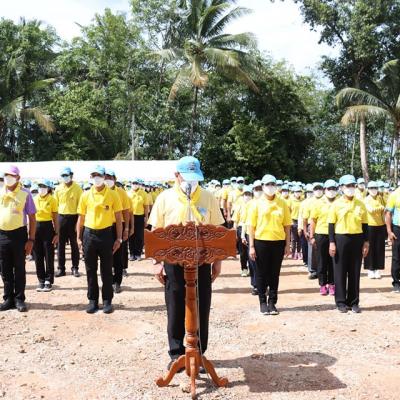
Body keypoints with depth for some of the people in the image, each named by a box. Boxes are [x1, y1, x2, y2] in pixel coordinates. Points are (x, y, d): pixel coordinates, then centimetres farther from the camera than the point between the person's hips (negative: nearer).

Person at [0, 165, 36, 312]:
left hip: (19, 234, -3)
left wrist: (31, 239, -8)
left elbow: (32, 218, -3)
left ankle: (19, 299, 17)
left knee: (19, 269, 6)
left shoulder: (25, 194, -3)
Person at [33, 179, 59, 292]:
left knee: (49, 256, 2)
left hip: (47, 227, -3)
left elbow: (55, 218, -2)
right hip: (36, 227, 4)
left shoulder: (52, 200, -3)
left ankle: (49, 281, 11)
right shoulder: (34, 199, 6)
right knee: (38, 256, 7)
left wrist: (57, 234, -5)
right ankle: (41, 280, 18)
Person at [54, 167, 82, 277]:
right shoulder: (58, 188, 5)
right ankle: (61, 268, 15)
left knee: (74, 244, 5)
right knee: (61, 244, 6)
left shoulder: (77, 188, -4)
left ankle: (75, 268, 14)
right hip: (61, 217, 3)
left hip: (73, 217, -3)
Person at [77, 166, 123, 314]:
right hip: (89, 234, 2)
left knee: (106, 270, 5)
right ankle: (92, 300, 21)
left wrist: (119, 238, -3)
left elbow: (118, 218, 1)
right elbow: (81, 218, 8)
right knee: (91, 270, 9)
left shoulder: (113, 195, -2)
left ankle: (107, 300, 17)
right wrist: (79, 238, 5)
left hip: (106, 234, -2)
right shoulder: (86, 195, 3)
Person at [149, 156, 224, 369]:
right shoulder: (165, 198, -1)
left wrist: (217, 261, 2)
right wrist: (157, 262, -3)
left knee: (201, 310, 7)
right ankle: (176, 354, 21)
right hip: (174, 262, -1)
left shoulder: (208, 198, 2)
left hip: (201, 262, 1)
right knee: (175, 310, 7)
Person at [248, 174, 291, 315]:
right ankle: (263, 302, 20)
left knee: (275, 274, 9)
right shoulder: (256, 203, -1)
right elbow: (251, 226, -3)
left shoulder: (282, 203, 4)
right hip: (261, 242, -1)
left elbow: (287, 225, 6)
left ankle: (272, 302, 20)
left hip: (278, 242, 2)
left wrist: (287, 245, 2)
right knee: (261, 274, 7)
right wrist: (251, 246, -7)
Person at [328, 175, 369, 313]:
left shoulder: (360, 204, 6)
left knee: (355, 272, 7)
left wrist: (366, 242, 2)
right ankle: (341, 302, 12)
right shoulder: (336, 204, -2)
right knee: (340, 271, 3)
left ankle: (354, 302, 17)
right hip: (341, 239, -2)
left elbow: (365, 224, 8)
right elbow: (331, 224, -3)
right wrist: (332, 242, -9)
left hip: (357, 239, 3)